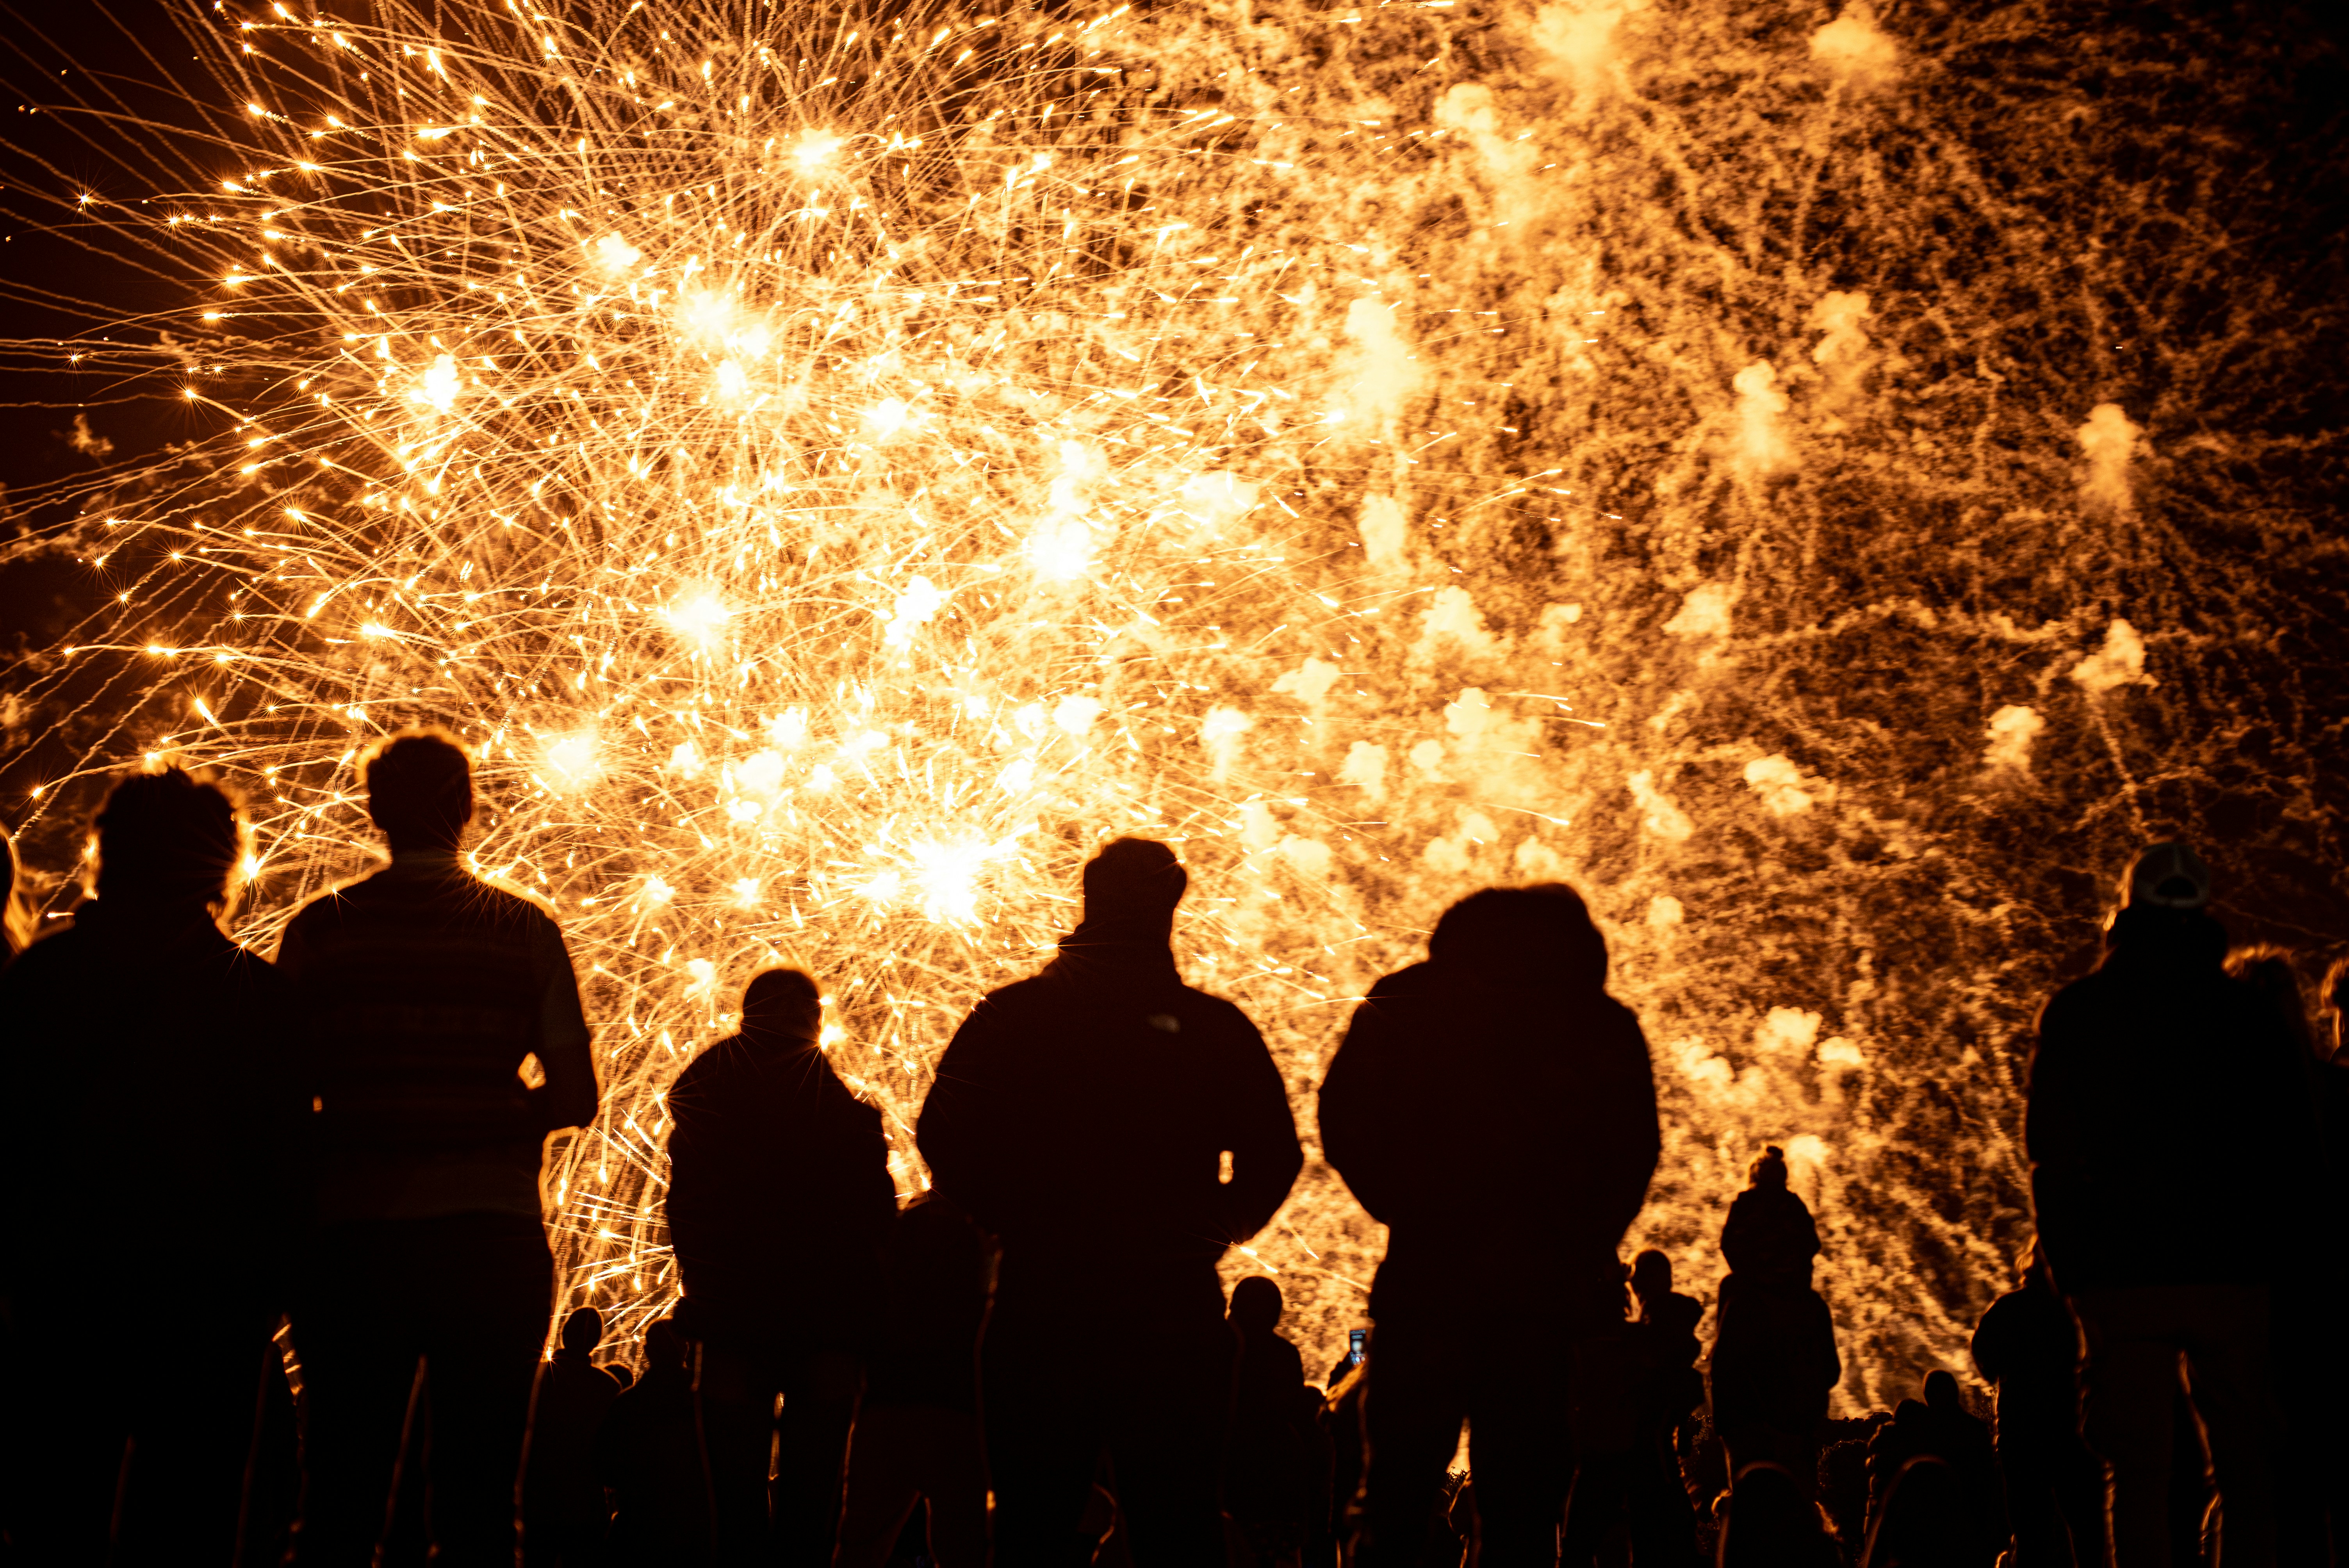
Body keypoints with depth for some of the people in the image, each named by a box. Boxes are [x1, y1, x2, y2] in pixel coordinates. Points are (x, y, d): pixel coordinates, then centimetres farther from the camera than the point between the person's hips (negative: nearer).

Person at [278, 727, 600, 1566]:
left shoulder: (317, 930, 3)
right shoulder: (525, 930, 3)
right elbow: (576, 1096, 2)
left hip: (352, 1234, 1)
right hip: (490, 1230, 0)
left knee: (341, 1498, 7)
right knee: (478, 1495, 5)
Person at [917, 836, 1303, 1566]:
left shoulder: (1011, 1015, 2)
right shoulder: (1218, 1028, 1)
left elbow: (944, 1136, -3)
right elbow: (1274, 1156, -3)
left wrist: (1014, 1223, 10)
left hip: (1041, 1300, 0)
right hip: (1175, 1309, 0)